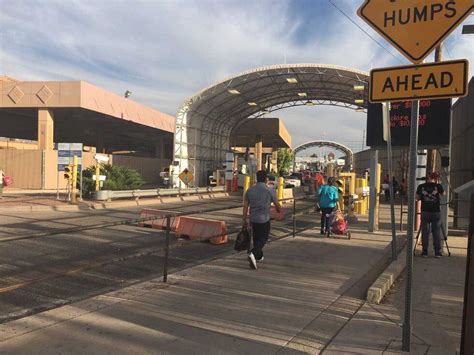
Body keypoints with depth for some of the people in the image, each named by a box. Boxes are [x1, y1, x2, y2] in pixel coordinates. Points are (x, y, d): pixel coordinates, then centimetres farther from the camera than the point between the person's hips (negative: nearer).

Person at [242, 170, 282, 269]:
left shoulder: (250, 190, -1)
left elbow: (245, 206, -2)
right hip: (264, 219, -4)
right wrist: (279, 209, 22)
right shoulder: (270, 190, -12)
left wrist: (244, 220, 4)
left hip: (253, 219, 5)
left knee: (256, 237, 20)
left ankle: (259, 256, 34)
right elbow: (277, 204, -1)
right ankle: (253, 254, -18)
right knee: (263, 238, 4)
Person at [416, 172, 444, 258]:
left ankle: (425, 251, 8)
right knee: (436, 232, 7)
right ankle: (437, 252, 10)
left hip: (425, 212, 1)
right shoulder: (438, 186, -4)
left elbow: (417, 198, 5)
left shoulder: (421, 186, -2)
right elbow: (443, 194, 15)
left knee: (425, 232, 6)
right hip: (436, 212, -1)